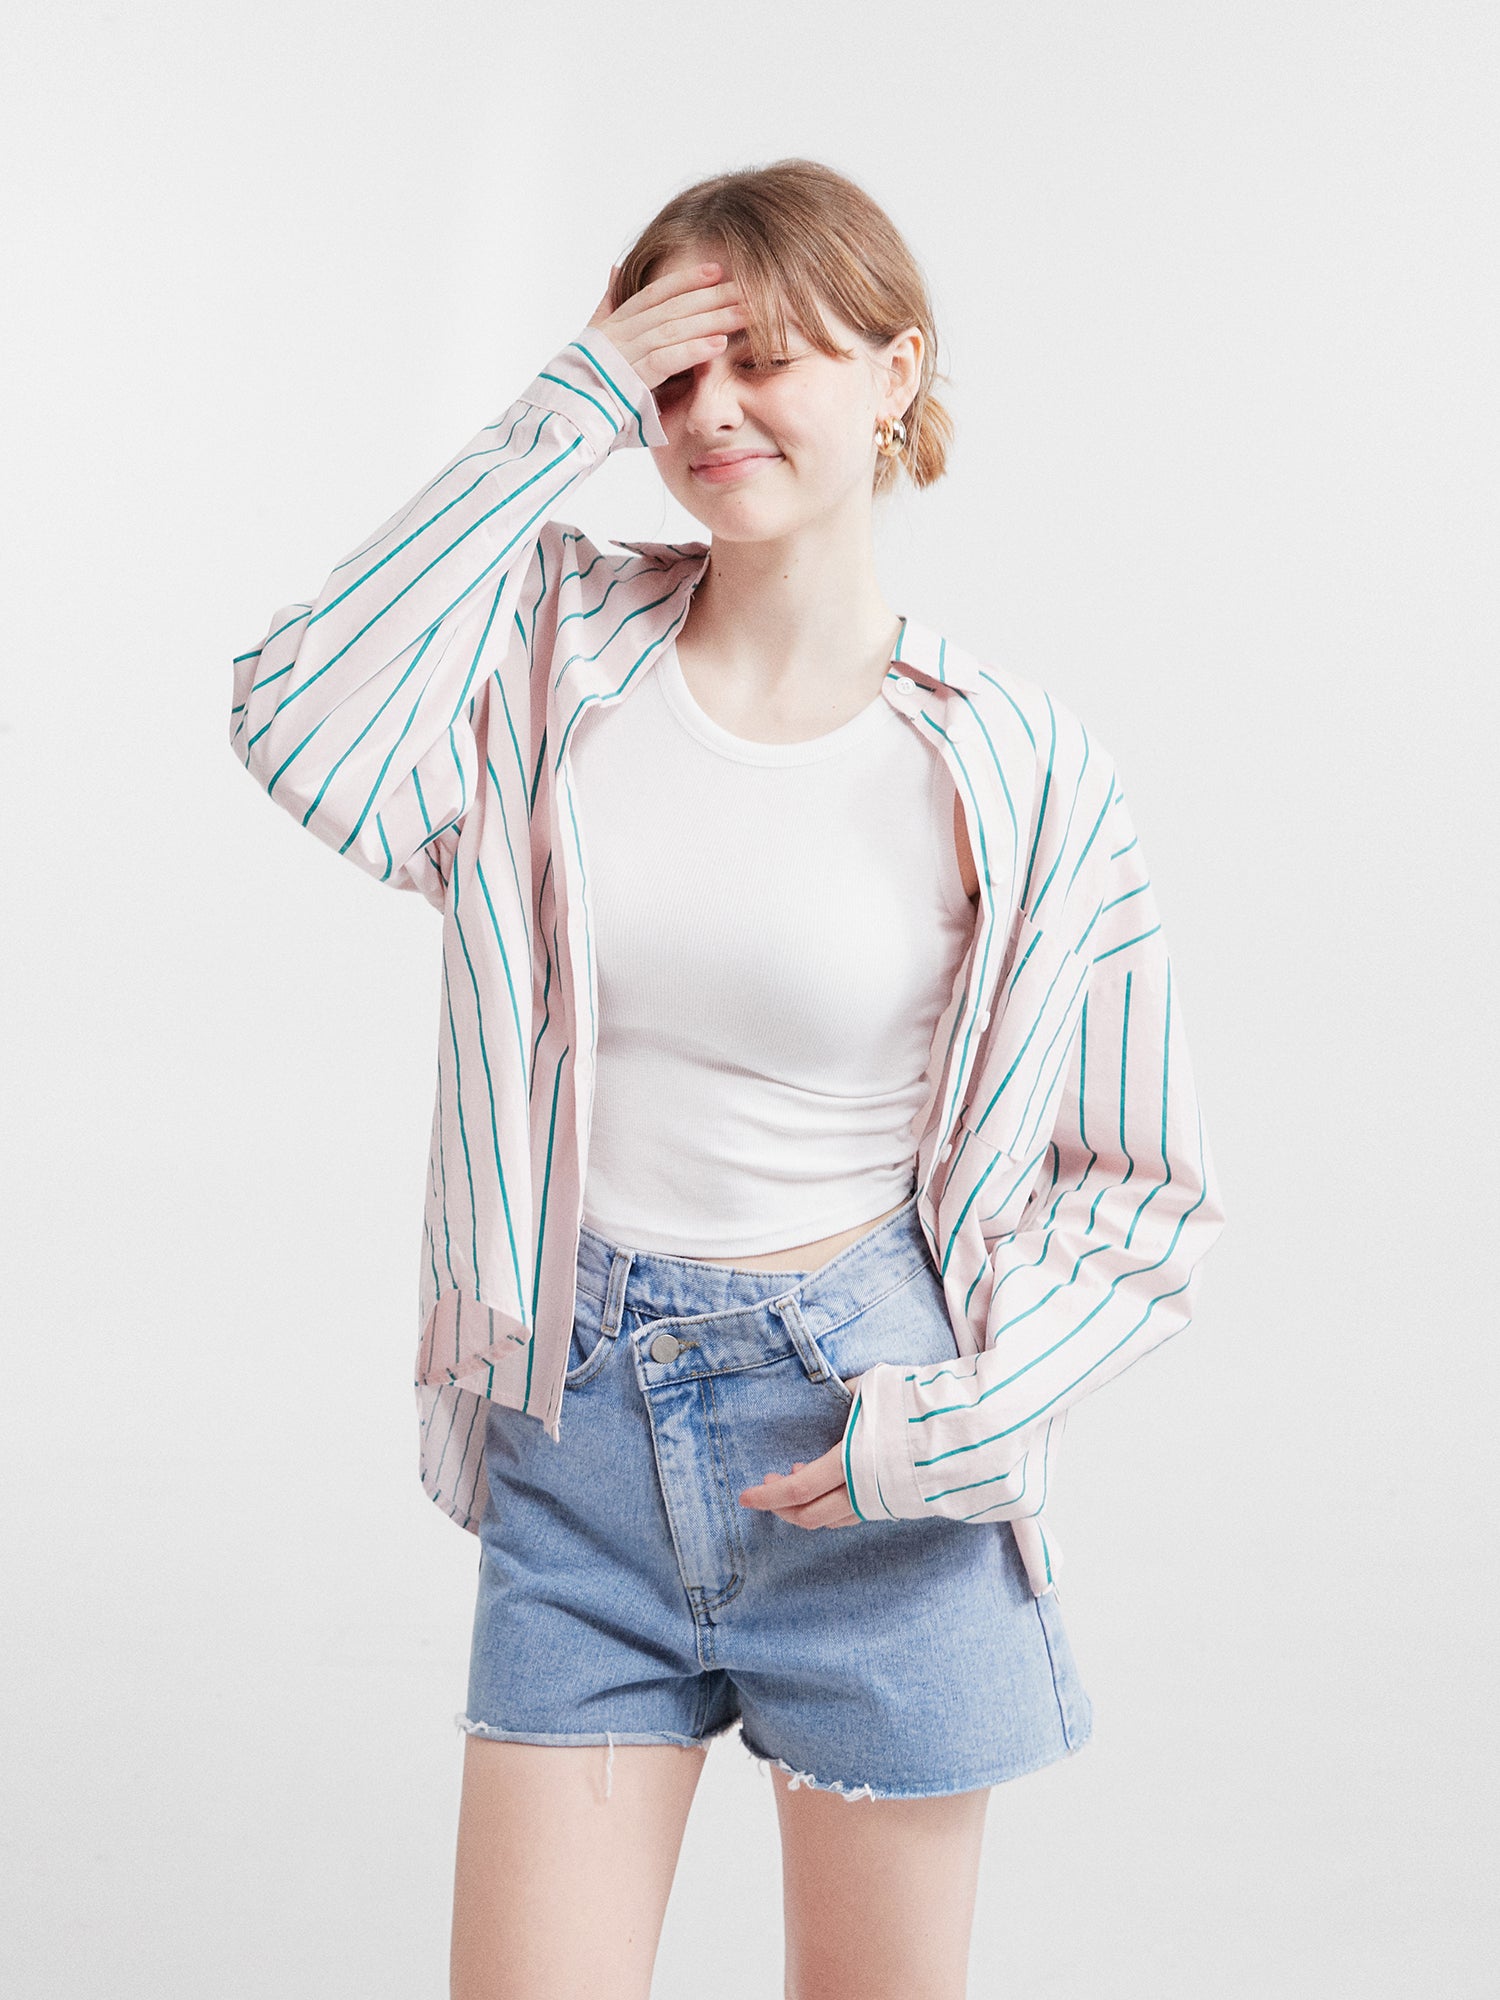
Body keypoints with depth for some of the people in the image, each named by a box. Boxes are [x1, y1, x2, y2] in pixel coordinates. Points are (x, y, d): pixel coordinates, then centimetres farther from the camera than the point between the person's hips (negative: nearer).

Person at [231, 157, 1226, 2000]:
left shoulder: (1011, 771, -7)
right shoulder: (566, 642, 1)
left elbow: (1141, 1189, -1)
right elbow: (307, 734, -19)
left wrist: (977, 1414, -16)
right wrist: (564, 418, -15)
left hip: (859, 1433, -1)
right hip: (578, 1415, 2)